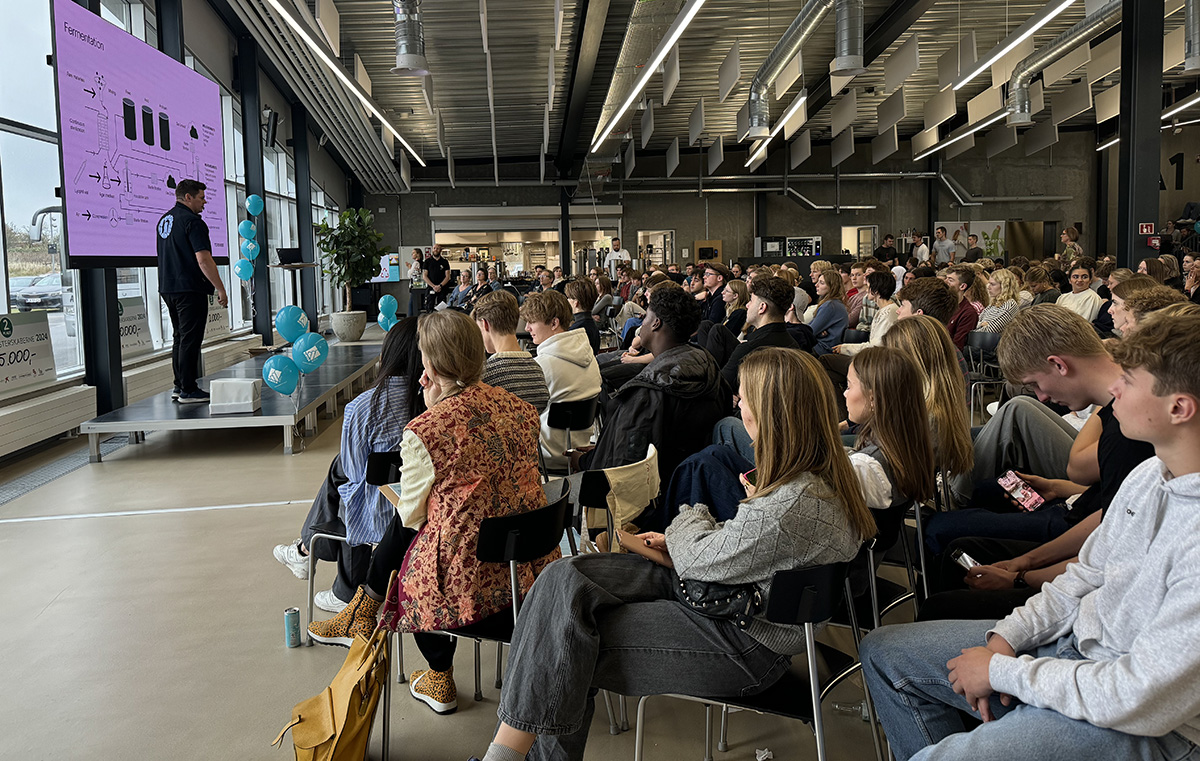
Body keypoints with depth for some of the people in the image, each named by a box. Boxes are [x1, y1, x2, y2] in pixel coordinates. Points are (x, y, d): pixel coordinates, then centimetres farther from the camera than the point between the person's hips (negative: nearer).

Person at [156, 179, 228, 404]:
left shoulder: (164, 220, 16)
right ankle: (188, 391, -3)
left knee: (180, 338, 16)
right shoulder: (192, 221, -13)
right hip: (190, 289, -9)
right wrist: (220, 289, -16)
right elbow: (203, 260, -20)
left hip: (168, 288, 9)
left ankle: (179, 386, 20)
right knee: (190, 340, -5)